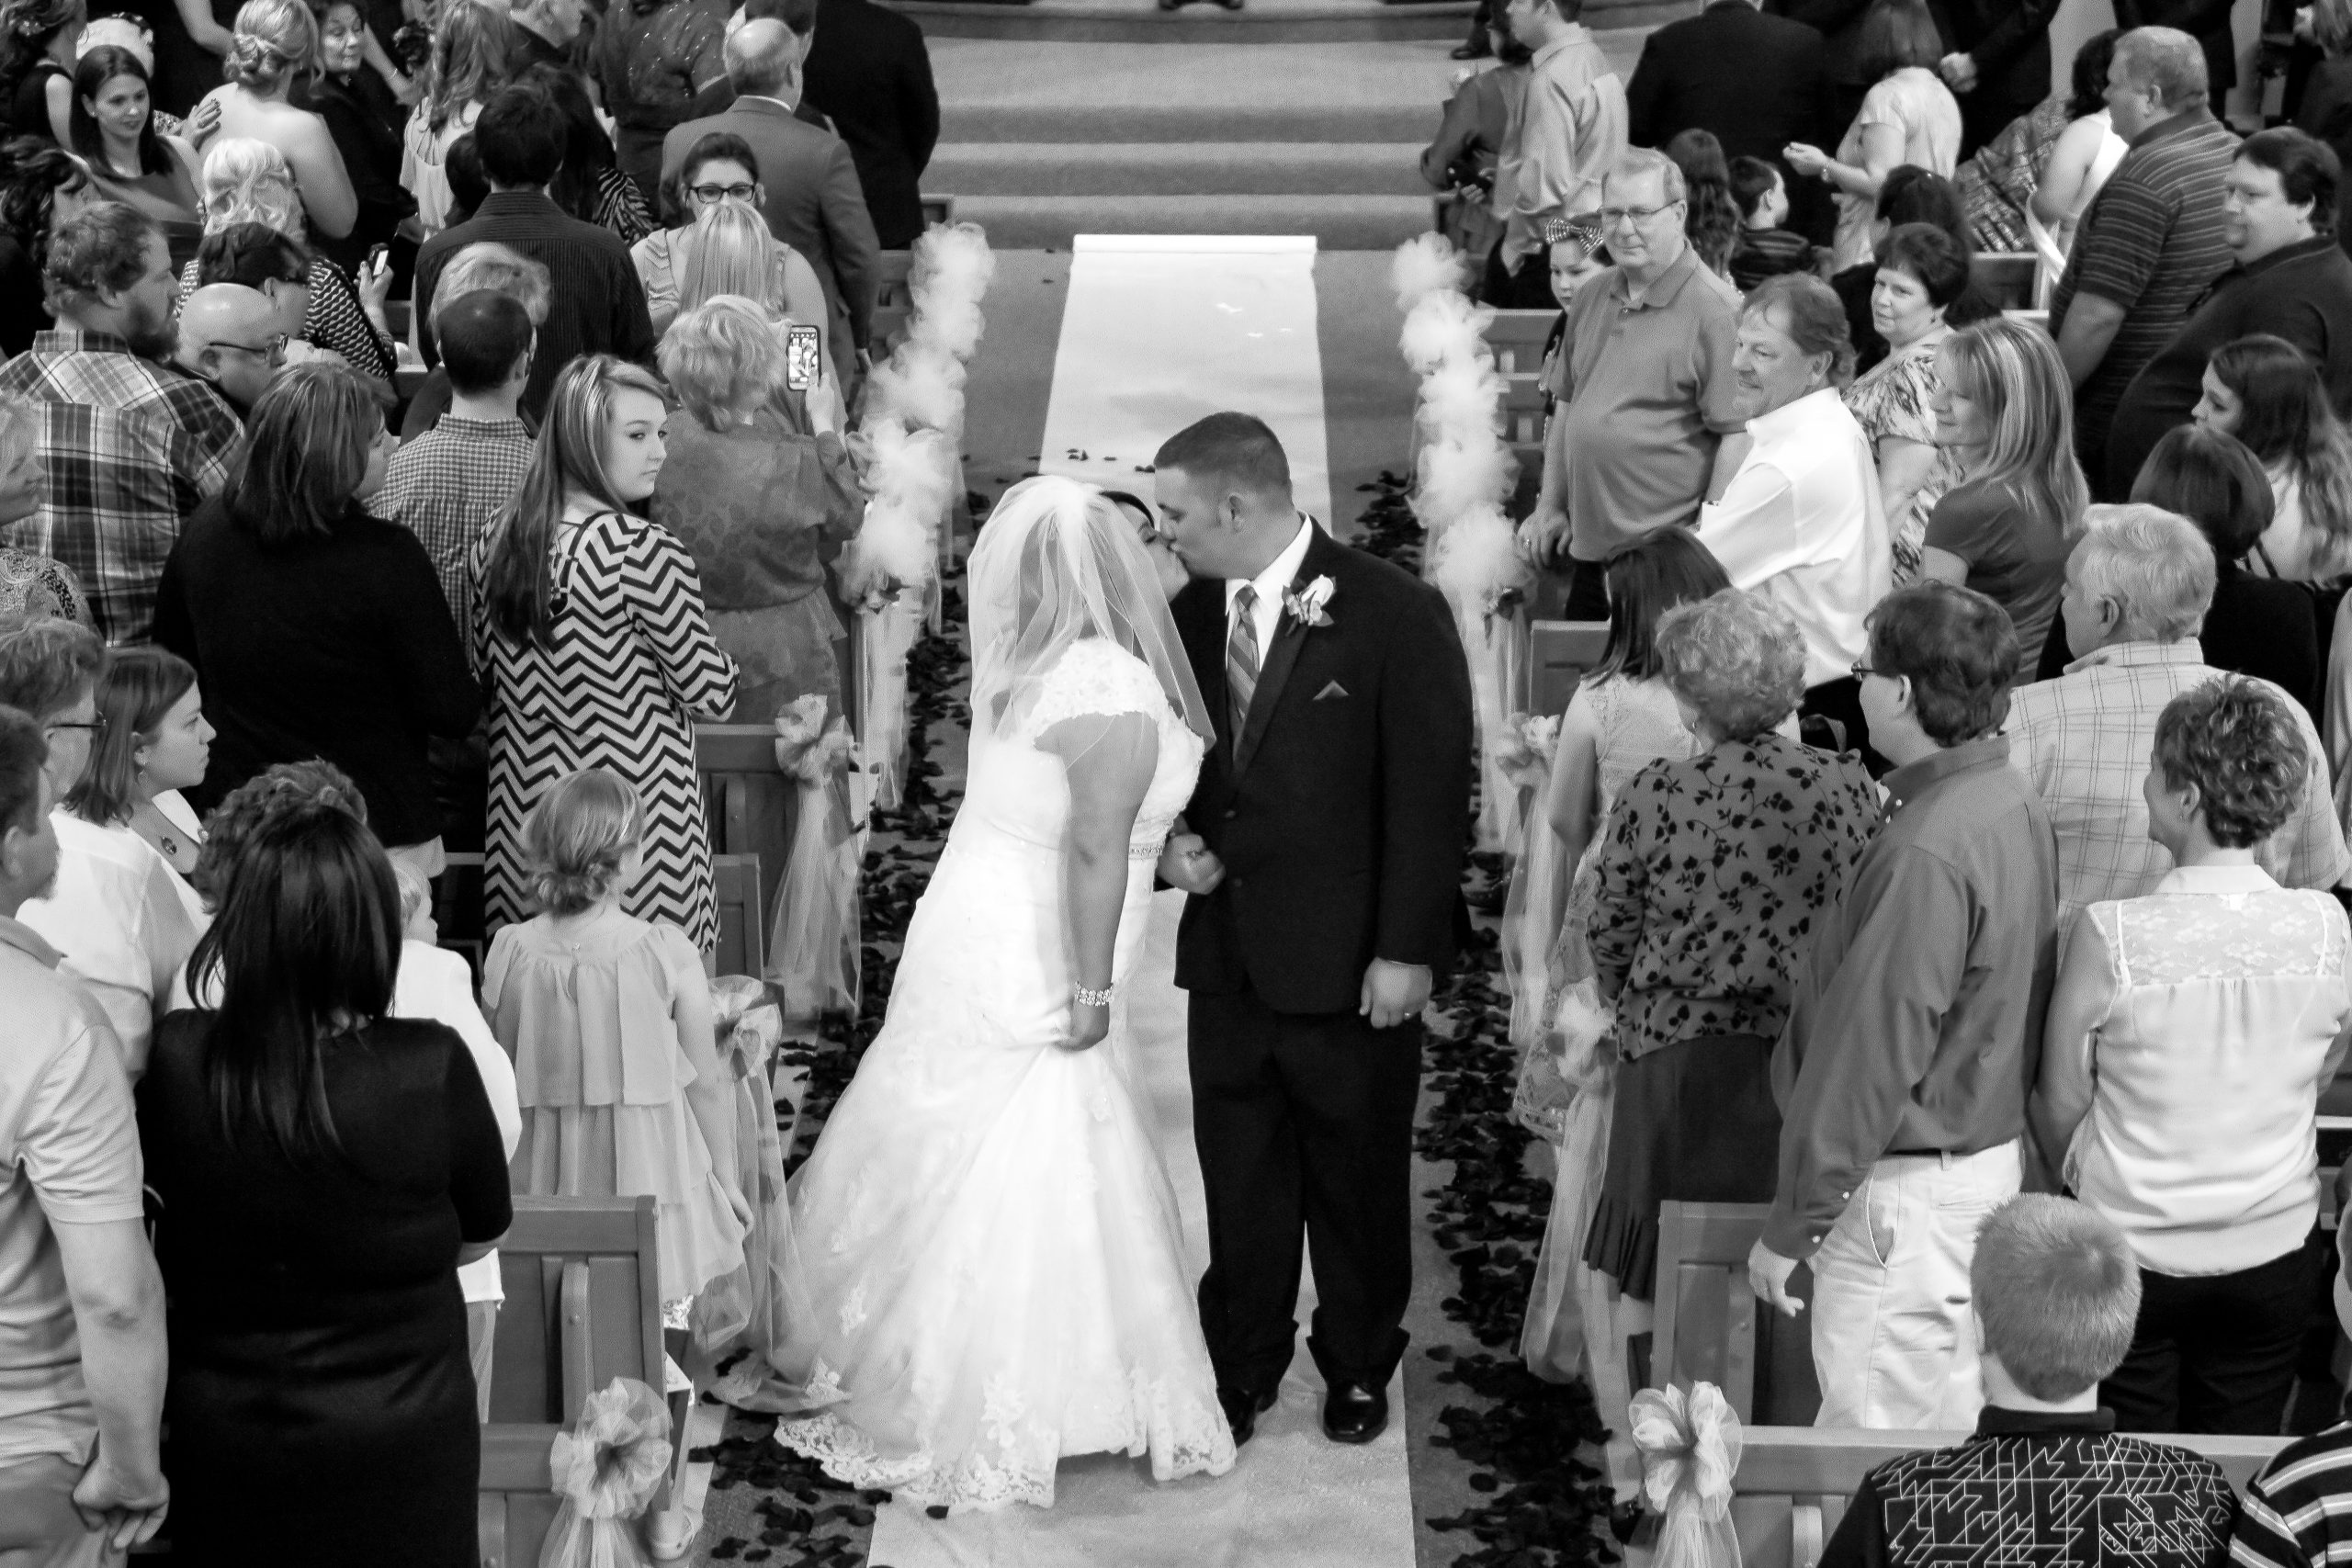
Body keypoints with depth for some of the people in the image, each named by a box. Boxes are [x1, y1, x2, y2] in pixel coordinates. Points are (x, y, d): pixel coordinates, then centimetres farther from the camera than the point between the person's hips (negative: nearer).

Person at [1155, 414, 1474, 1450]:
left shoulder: (1396, 616, -14)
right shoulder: (1191, 615, 3)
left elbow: (1430, 794, -12)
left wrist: (1405, 950, -14)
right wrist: (1173, 839, -5)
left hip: (1351, 969, -4)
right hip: (1228, 956, 4)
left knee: (1358, 1179, 12)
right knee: (1238, 1179, 12)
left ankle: (1359, 1368, 32)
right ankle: (1240, 1370, 28)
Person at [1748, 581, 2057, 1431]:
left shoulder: (1926, 852, -25)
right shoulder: (2016, 804, 5)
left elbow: (1871, 1057, -23)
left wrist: (1790, 1225, -14)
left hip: (1908, 1191, -10)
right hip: (1988, 1153, 10)